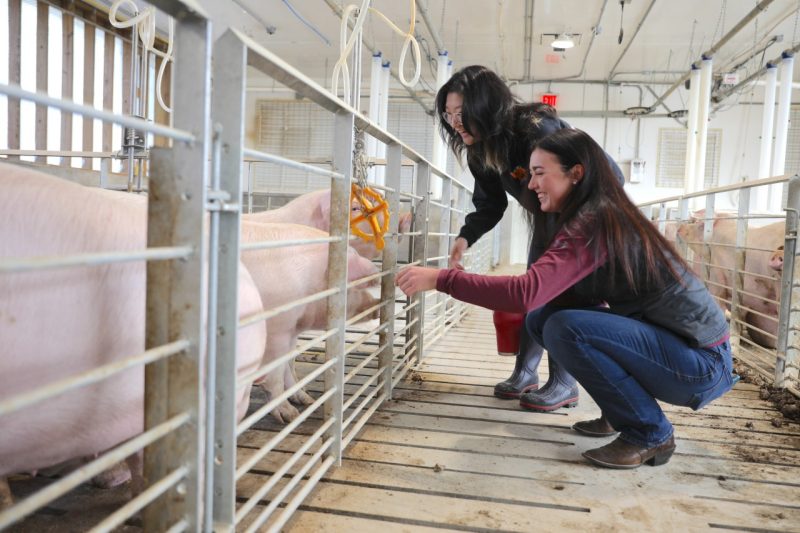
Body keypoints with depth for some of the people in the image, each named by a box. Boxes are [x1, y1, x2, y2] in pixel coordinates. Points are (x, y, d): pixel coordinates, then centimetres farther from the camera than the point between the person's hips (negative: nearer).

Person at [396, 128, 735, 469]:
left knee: (564, 328, -26)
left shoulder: (593, 225, -22)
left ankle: (650, 433, -7)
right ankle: (619, 413, 12)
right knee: (540, 319, -1)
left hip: (703, 363, -8)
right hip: (664, 338, 8)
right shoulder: (606, 216, 7)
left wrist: (440, 278, -29)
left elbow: (525, 293, -34)